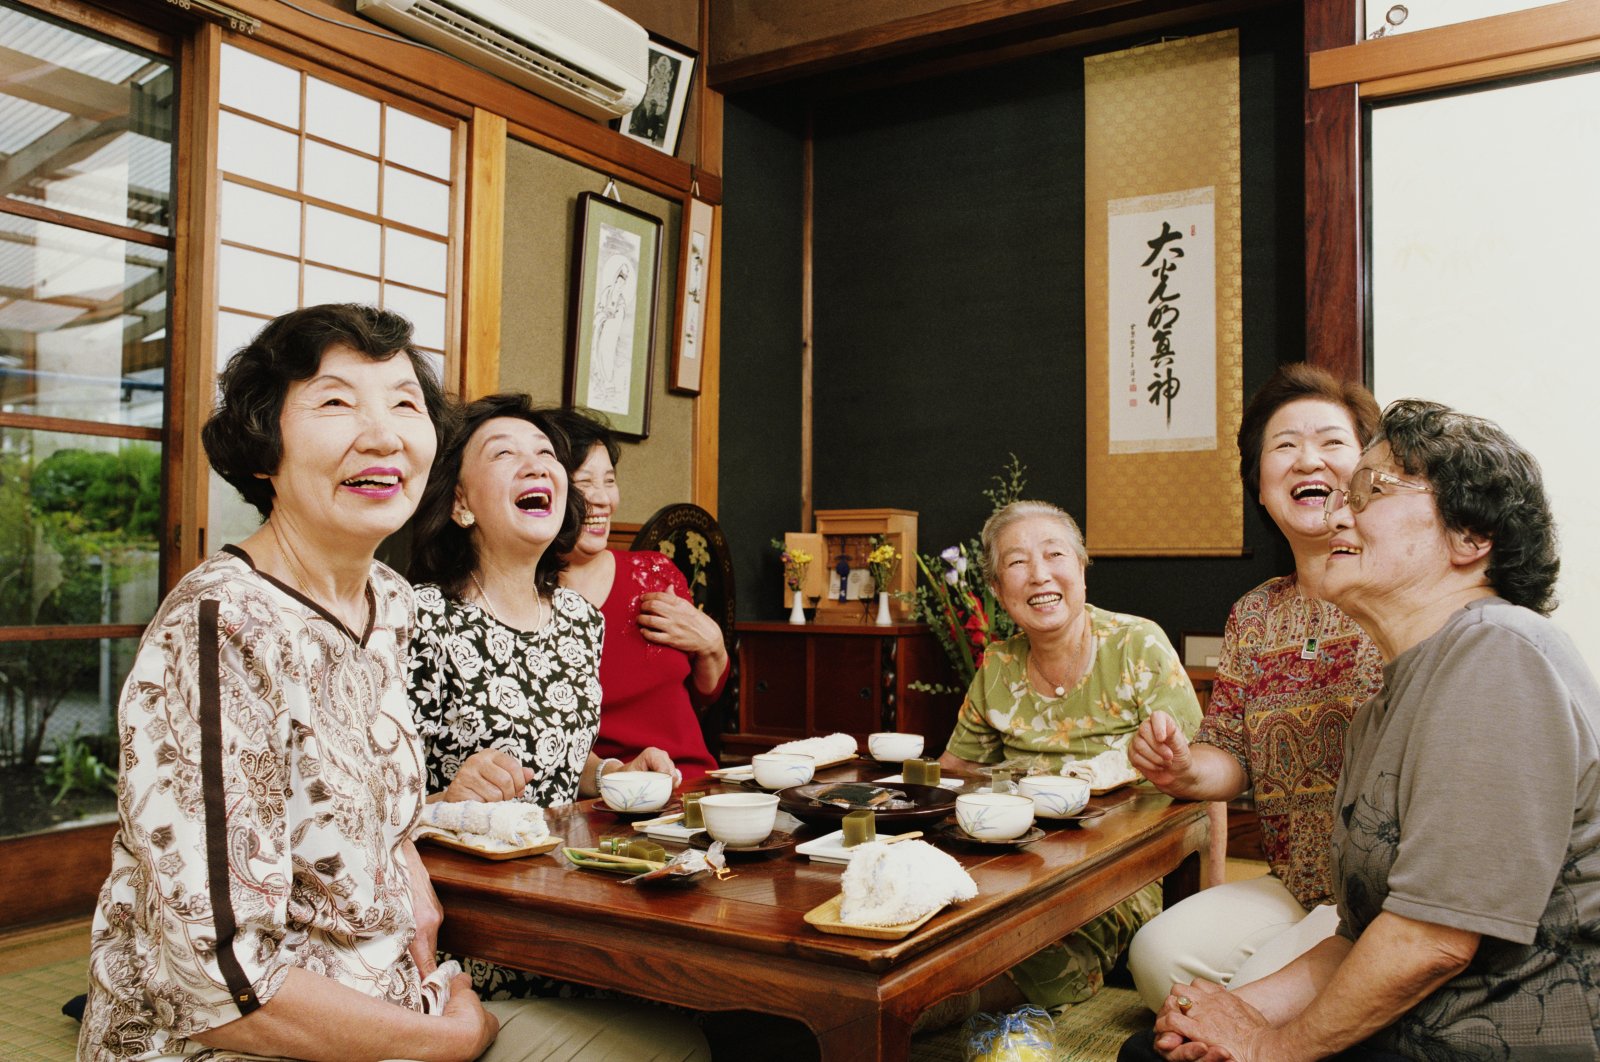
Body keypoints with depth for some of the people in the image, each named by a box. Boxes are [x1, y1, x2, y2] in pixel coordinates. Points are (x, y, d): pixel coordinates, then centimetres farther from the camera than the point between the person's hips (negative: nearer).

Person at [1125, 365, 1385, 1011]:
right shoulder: (1252, 617, 10)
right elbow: (1232, 758, 12)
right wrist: (1183, 769, -11)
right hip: (1294, 888, 6)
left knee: (1258, 995, -21)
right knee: (1157, 953, -11)